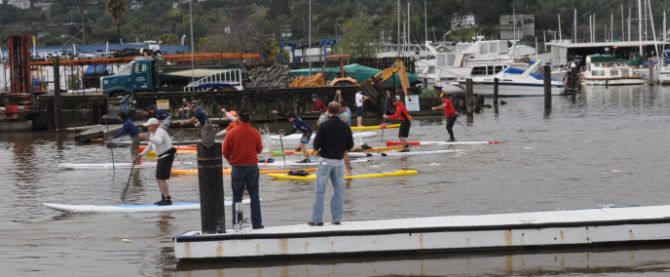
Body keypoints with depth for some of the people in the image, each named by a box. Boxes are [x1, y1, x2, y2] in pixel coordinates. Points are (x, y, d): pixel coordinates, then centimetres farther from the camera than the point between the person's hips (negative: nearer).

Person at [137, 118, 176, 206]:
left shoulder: (160, 131, -17)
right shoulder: (152, 133, 14)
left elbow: (159, 141, -39)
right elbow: (150, 146, 22)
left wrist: (148, 137, -41)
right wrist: (141, 155, 14)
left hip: (167, 156, -11)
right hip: (162, 157, 11)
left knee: (161, 178, -14)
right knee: (158, 179, 14)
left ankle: (168, 199, -13)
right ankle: (164, 198, 22)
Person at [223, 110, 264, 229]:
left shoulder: (232, 133, -8)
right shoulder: (255, 133, -5)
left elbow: (225, 152, -3)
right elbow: (259, 149, 7)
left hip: (237, 167, -1)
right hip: (252, 166, 1)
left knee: (237, 197, 7)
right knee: (254, 196, 8)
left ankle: (236, 224, 7)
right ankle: (257, 223, 5)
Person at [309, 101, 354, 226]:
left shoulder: (324, 126, -12)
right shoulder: (345, 126, -1)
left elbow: (316, 145, -12)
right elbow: (350, 145, 5)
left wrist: (318, 148, 10)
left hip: (325, 160, -3)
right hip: (339, 161, 3)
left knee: (320, 191, 2)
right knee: (339, 190, 11)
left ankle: (317, 219, 0)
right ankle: (337, 218, 9)